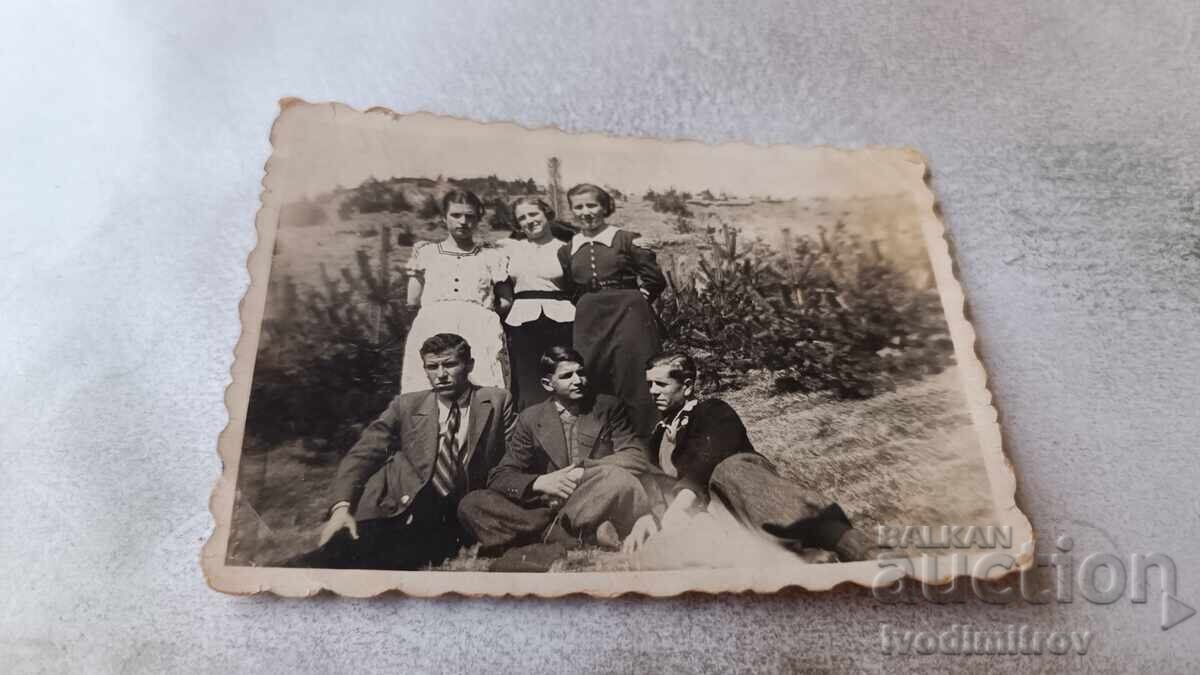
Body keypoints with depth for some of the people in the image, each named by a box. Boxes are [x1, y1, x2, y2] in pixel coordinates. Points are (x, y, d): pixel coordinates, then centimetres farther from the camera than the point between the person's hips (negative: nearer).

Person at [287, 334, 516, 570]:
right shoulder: (406, 406, 10)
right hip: (400, 511, 1)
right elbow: (362, 455, 4)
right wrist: (341, 507, -13)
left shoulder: (496, 402, 7)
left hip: (455, 519, -1)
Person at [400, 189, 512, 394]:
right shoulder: (426, 253, 19)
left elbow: (506, 302, 15)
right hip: (432, 329, 1)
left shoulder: (492, 257, 17)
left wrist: (484, 305, 3)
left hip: (479, 330, 0)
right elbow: (412, 302, 17)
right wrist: (416, 272, 10)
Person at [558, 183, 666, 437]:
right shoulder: (567, 251, 10)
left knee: (634, 383, -2)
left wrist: (633, 300, 0)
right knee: (593, 387, 5)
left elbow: (654, 279, 0)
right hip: (589, 326, 4)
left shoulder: (627, 240, -2)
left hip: (628, 320, -3)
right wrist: (587, 305, 8)